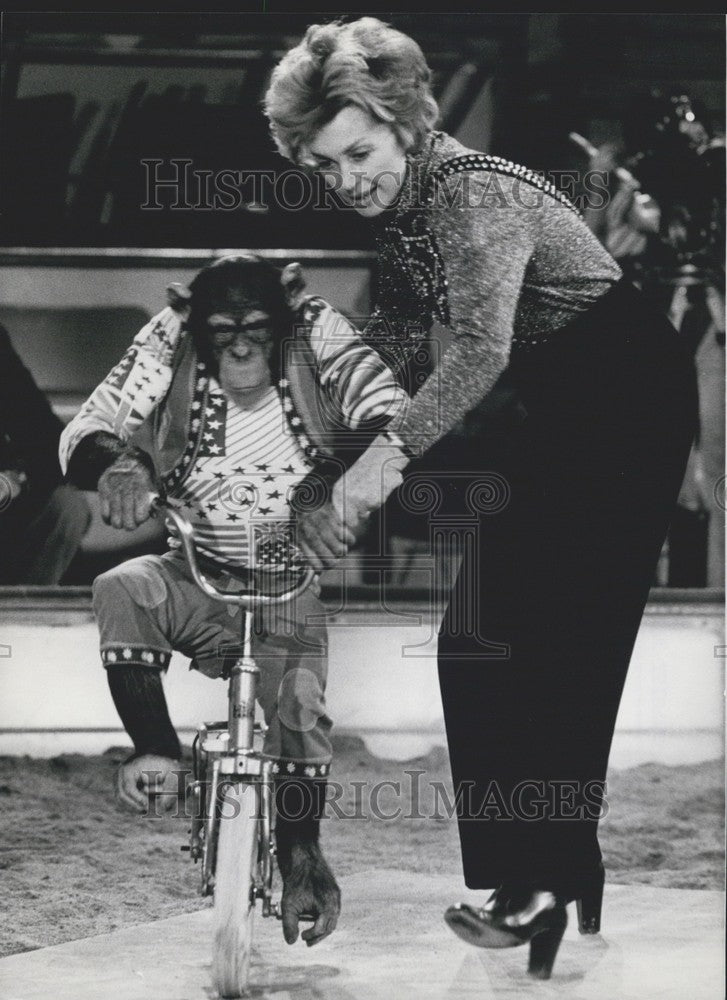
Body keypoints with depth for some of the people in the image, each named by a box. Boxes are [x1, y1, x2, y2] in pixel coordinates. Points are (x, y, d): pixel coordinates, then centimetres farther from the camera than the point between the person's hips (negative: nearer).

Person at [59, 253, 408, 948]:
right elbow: (86, 432, -13)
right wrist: (117, 466, -37)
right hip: (197, 579, 1)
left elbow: (389, 417, -21)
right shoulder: (169, 346, -8)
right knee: (121, 591, -29)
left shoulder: (317, 338, -10)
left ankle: (302, 854, 8)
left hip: (293, 584, -1)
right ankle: (156, 756, -18)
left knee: (297, 712, -18)